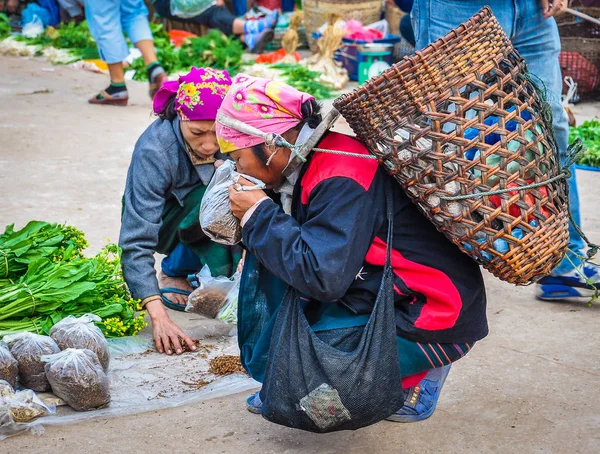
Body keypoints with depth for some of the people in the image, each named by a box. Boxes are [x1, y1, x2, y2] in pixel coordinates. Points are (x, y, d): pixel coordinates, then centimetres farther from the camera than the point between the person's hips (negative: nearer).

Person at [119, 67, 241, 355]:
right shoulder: (154, 151, -34)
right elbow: (136, 242, -38)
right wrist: (158, 316, -47)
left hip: (213, 223, 5)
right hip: (161, 224, -5)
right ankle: (175, 272, -12)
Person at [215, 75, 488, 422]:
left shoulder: (340, 181, -24)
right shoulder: (318, 161, 3)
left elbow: (323, 278, -29)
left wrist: (259, 215, -18)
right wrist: (252, 218, -2)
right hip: (380, 295, 9)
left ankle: (418, 372, 5)